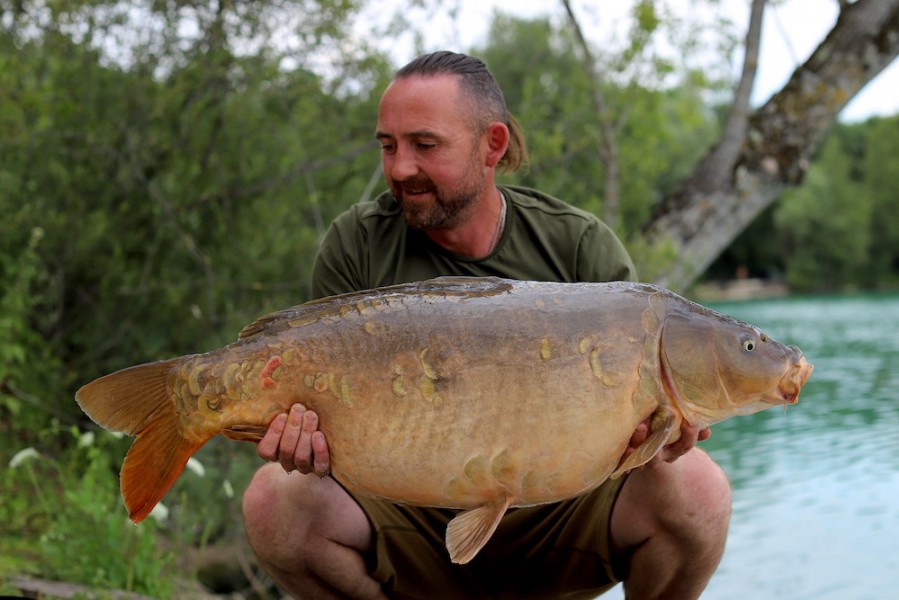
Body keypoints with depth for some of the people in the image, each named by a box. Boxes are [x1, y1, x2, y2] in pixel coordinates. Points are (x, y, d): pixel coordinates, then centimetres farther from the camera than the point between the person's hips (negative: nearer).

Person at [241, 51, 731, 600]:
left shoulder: (582, 247, -7)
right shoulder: (357, 247, -6)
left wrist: (652, 440, -31)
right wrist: (310, 438, -29)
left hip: (557, 519, 0)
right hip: (412, 526, 1)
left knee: (696, 488, -26)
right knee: (275, 499, -27)